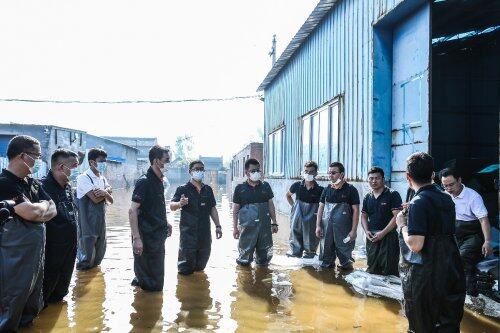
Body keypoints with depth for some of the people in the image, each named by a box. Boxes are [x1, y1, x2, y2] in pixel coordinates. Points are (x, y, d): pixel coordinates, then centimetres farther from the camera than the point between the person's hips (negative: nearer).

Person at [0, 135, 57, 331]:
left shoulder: (32, 183, 8)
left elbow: (53, 210, 4)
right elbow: (32, 213, -26)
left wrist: (36, 211, -16)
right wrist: (43, 205, -5)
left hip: (36, 251, 8)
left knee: (32, 303, 21)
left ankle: (26, 324, 39)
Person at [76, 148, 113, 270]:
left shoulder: (103, 178, 12)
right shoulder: (84, 178, -12)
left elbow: (110, 200, 4)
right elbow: (95, 198, -22)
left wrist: (104, 192, -16)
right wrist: (106, 193, -4)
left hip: (101, 221, 7)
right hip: (87, 222, -7)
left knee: (100, 253, 16)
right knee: (87, 255, 0)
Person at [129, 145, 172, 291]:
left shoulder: (159, 181, 8)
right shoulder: (144, 182, -18)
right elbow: (132, 211, -23)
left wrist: (165, 223, 17)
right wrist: (136, 238, -27)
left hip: (158, 235, 9)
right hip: (147, 237, -9)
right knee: (152, 284, 1)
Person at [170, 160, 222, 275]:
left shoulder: (208, 190, 11)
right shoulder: (183, 189, -4)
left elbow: (212, 209, 16)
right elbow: (172, 206, -15)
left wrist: (218, 226, 10)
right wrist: (180, 204, -37)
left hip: (205, 231, 4)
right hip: (188, 232, -4)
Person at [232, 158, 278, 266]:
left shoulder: (265, 186, 6)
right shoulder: (240, 188, -1)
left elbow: (271, 205, 11)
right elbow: (236, 209, 3)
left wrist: (274, 223, 8)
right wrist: (235, 227, 2)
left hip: (265, 226, 2)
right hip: (247, 226, -2)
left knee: (264, 253, 10)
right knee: (246, 252, 3)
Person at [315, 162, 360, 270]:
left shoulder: (350, 190, -4)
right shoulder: (327, 189, 9)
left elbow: (355, 210, -5)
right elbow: (321, 208, 11)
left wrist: (354, 230, -10)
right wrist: (318, 225, 4)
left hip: (344, 229, -4)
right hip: (327, 227, 4)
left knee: (344, 252, 1)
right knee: (327, 251, 10)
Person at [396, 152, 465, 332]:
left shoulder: (418, 202, -17)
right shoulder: (447, 199, 5)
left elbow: (415, 245, -24)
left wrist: (402, 224, -7)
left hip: (425, 278, -7)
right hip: (453, 275, 7)